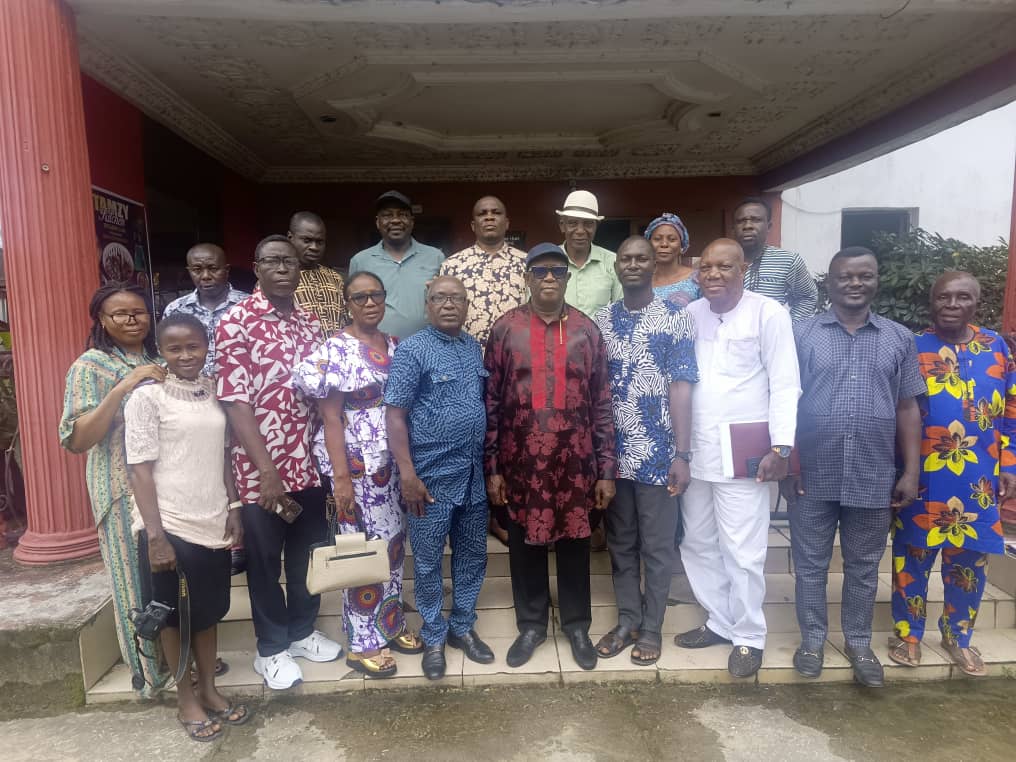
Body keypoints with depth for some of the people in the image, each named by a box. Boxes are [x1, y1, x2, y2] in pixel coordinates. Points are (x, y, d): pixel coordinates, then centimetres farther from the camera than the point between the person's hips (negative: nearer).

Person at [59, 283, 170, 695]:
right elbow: (77, 440, -17)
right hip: (126, 493, -5)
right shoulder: (91, 366, -7)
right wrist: (122, 388, -25)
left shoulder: (160, 361, 10)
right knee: (139, 580, 6)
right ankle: (152, 671, 24)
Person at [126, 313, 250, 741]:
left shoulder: (214, 392, 5)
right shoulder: (147, 397, -9)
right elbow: (140, 469, -11)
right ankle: (186, 700, 27)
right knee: (175, 614, 11)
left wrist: (233, 507, 6)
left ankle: (209, 690, 33)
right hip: (170, 526, -4)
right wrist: (155, 535, -14)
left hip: (213, 522, 5)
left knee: (209, 610, 16)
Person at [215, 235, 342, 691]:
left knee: (308, 551, 17)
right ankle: (271, 648, 30)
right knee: (264, 558, 11)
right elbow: (235, 401, -16)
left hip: (307, 461, 5)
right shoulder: (237, 322, -11)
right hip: (260, 467, -5)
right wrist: (266, 470, -21)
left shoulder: (310, 323, 7)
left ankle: (303, 631, 38)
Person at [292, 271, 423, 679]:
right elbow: (330, 418, -13)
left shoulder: (394, 346, 8)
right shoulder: (335, 349, -10)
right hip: (356, 462, -6)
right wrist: (341, 477, -16)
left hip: (393, 461, 6)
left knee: (393, 541, 15)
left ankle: (390, 624, 33)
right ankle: (362, 643, 21)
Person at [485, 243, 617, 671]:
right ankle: (531, 624, 33)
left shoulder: (587, 331, 1)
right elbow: (491, 402, 0)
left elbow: (602, 404, 2)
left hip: (575, 462, 1)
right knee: (525, 545, 13)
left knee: (575, 544, 13)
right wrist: (492, 467, -2)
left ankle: (577, 625, 34)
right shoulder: (505, 329, -1)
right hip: (521, 462, 0)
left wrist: (606, 469, -1)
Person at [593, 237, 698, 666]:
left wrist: (682, 455, -12)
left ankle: (652, 628, 26)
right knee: (620, 543, 14)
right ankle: (627, 621, 31)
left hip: (658, 454, -3)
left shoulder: (675, 319, -4)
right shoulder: (601, 321, 6)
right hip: (612, 453, 4)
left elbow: (681, 388, -8)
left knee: (657, 546, 9)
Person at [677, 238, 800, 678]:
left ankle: (749, 636, 22)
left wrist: (781, 446, -14)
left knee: (742, 552, 2)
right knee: (698, 544, 15)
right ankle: (721, 621, 34)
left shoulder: (768, 313, -6)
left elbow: (785, 385, -7)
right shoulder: (689, 315, 7)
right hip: (695, 451, 6)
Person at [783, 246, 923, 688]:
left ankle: (859, 642, 34)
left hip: (874, 478, 2)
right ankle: (812, 638, 29)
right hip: (812, 476, -1)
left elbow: (907, 409, 7)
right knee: (810, 565, 11)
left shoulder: (899, 339, 6)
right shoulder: (802, 335, 0)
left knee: (863, 568, 15)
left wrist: (911, 472, 3)